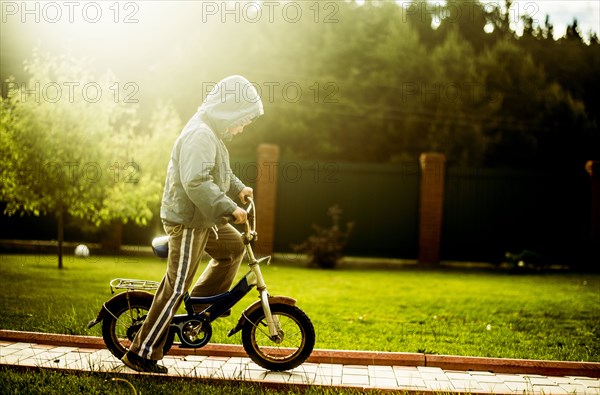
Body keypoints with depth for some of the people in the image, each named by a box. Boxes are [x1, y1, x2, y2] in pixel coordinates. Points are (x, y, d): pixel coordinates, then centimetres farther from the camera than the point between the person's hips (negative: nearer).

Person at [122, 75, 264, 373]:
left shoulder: (211, 133, 13)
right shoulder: (200, 135, -21)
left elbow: (217, 172, 29)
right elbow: (196, 182, -32)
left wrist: (239, 188, 17)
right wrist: (229, 208, -30)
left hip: (202, 218, 10)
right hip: (187, 220, -10)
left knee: (234, 247, 22)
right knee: (176, 288, -6)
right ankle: (141, 353, 1)